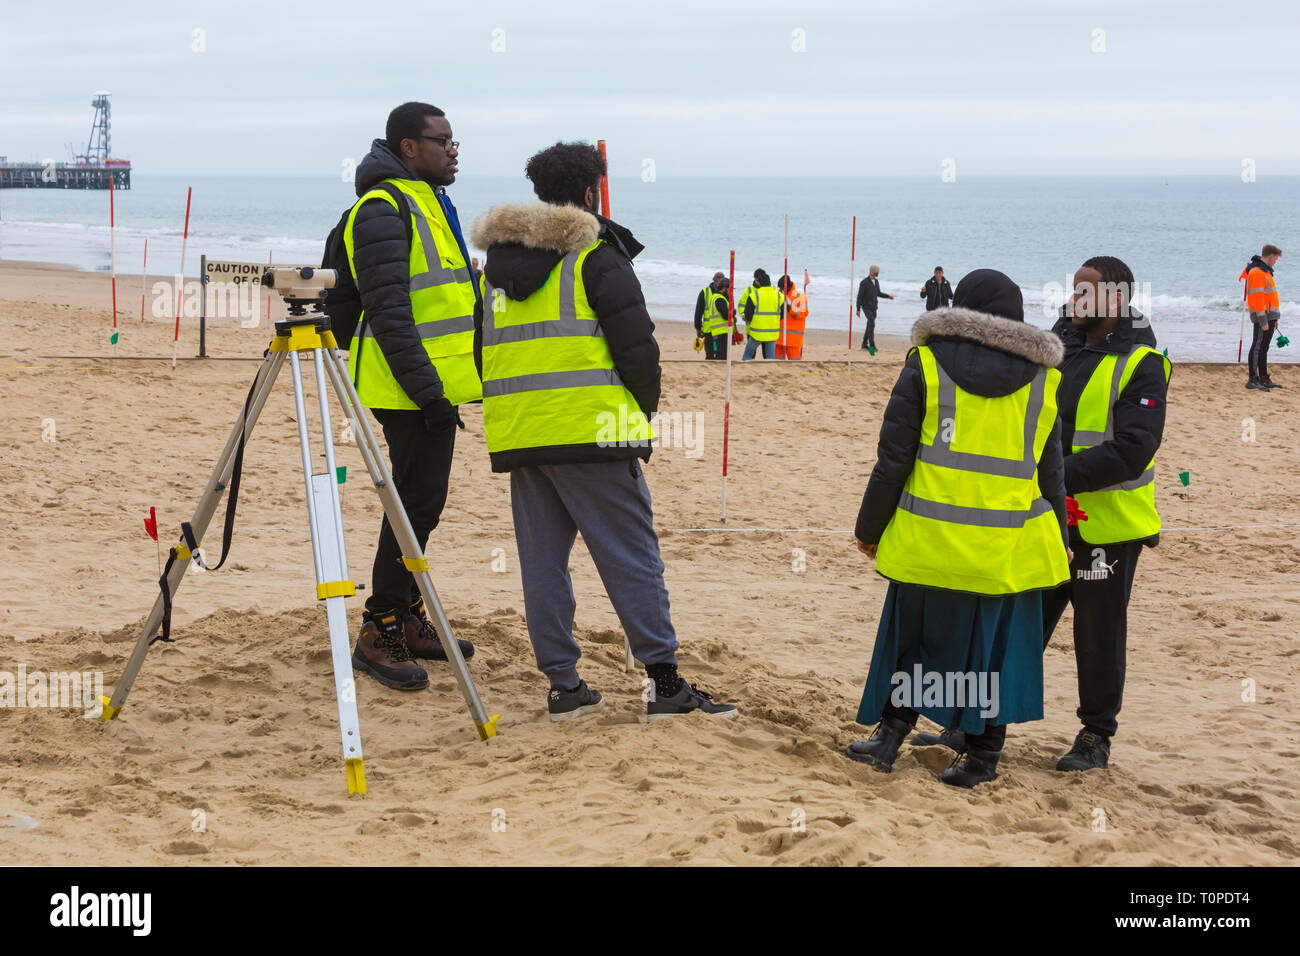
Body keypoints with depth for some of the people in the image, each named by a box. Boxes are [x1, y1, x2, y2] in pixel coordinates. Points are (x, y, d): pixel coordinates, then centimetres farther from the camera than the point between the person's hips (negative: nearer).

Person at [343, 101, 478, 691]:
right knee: (415, 503, -9)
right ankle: (379, 636, -4)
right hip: (410, 387, -10)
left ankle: (408, 620, 22)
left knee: (423, 503, 13)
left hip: (434, 385, 10)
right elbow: (386, 310, -20)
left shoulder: (428, 201, 18)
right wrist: (426, 388, -22)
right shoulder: (382, 210, -14)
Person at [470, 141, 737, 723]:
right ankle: (665, 684, -3)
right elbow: (637, 347, -9)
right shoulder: (596, 256, -4)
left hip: (518, 435, 6)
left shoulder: (496, 264, 16)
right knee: (632, 558, -3)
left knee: (542, 560, 8)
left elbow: (482, 353, 19)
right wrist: (642, 413, 7)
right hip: (590, 433, -6)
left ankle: (563, 685, 9)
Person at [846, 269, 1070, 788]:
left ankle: (891, 731, 16)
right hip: (1009, 548, 1)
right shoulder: (1041, 379, 4)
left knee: (917, 633, 15)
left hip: (931, 539, -1)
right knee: (994, 645, 10)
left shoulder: (926, 366, -3)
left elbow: (893, 459, -3)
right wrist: (1057, 537, 19)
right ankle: (982, 754, 14)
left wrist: (870, 528, 7)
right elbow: (1049, 470, 8)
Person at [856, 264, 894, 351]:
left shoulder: (876, 281, 8)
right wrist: (858, 309, -13)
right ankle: (872, 345, -15)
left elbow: (878, 293, 20)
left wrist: (888, 296, 7)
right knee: (872, 324, -17)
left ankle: (864, 344, 21)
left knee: (870, 326, 10)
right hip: (866, 307, -7)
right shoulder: (864, 283, -14)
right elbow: (859, 296, -12)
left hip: (873, 307, 7)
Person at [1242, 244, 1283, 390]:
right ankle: (1252, 379, -10)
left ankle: (1264, 378, 19)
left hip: (1269, 315, 10)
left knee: (1263, 348, 13)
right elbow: (1258, 298, -21)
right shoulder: (1257, 273, -15)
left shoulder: (1264, 271, 19)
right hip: (1262, 316, -10)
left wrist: (1273, 319, 26)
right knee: (1258, 346, -9)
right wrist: (1263, 321, -24)